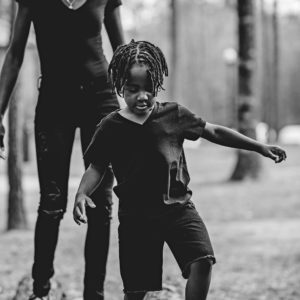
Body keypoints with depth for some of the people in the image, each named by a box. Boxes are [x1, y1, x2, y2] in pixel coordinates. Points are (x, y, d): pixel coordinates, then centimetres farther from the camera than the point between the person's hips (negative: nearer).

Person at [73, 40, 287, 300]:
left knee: (203, 260, -20)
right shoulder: (111, 127, -3)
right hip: (136, 215, -1)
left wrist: (261, 147, 8)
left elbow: (214, 132, 9)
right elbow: (97, 167, 3)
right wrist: (82, 193, -17)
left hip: (178, 207, 1)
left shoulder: (174, 115, 1)